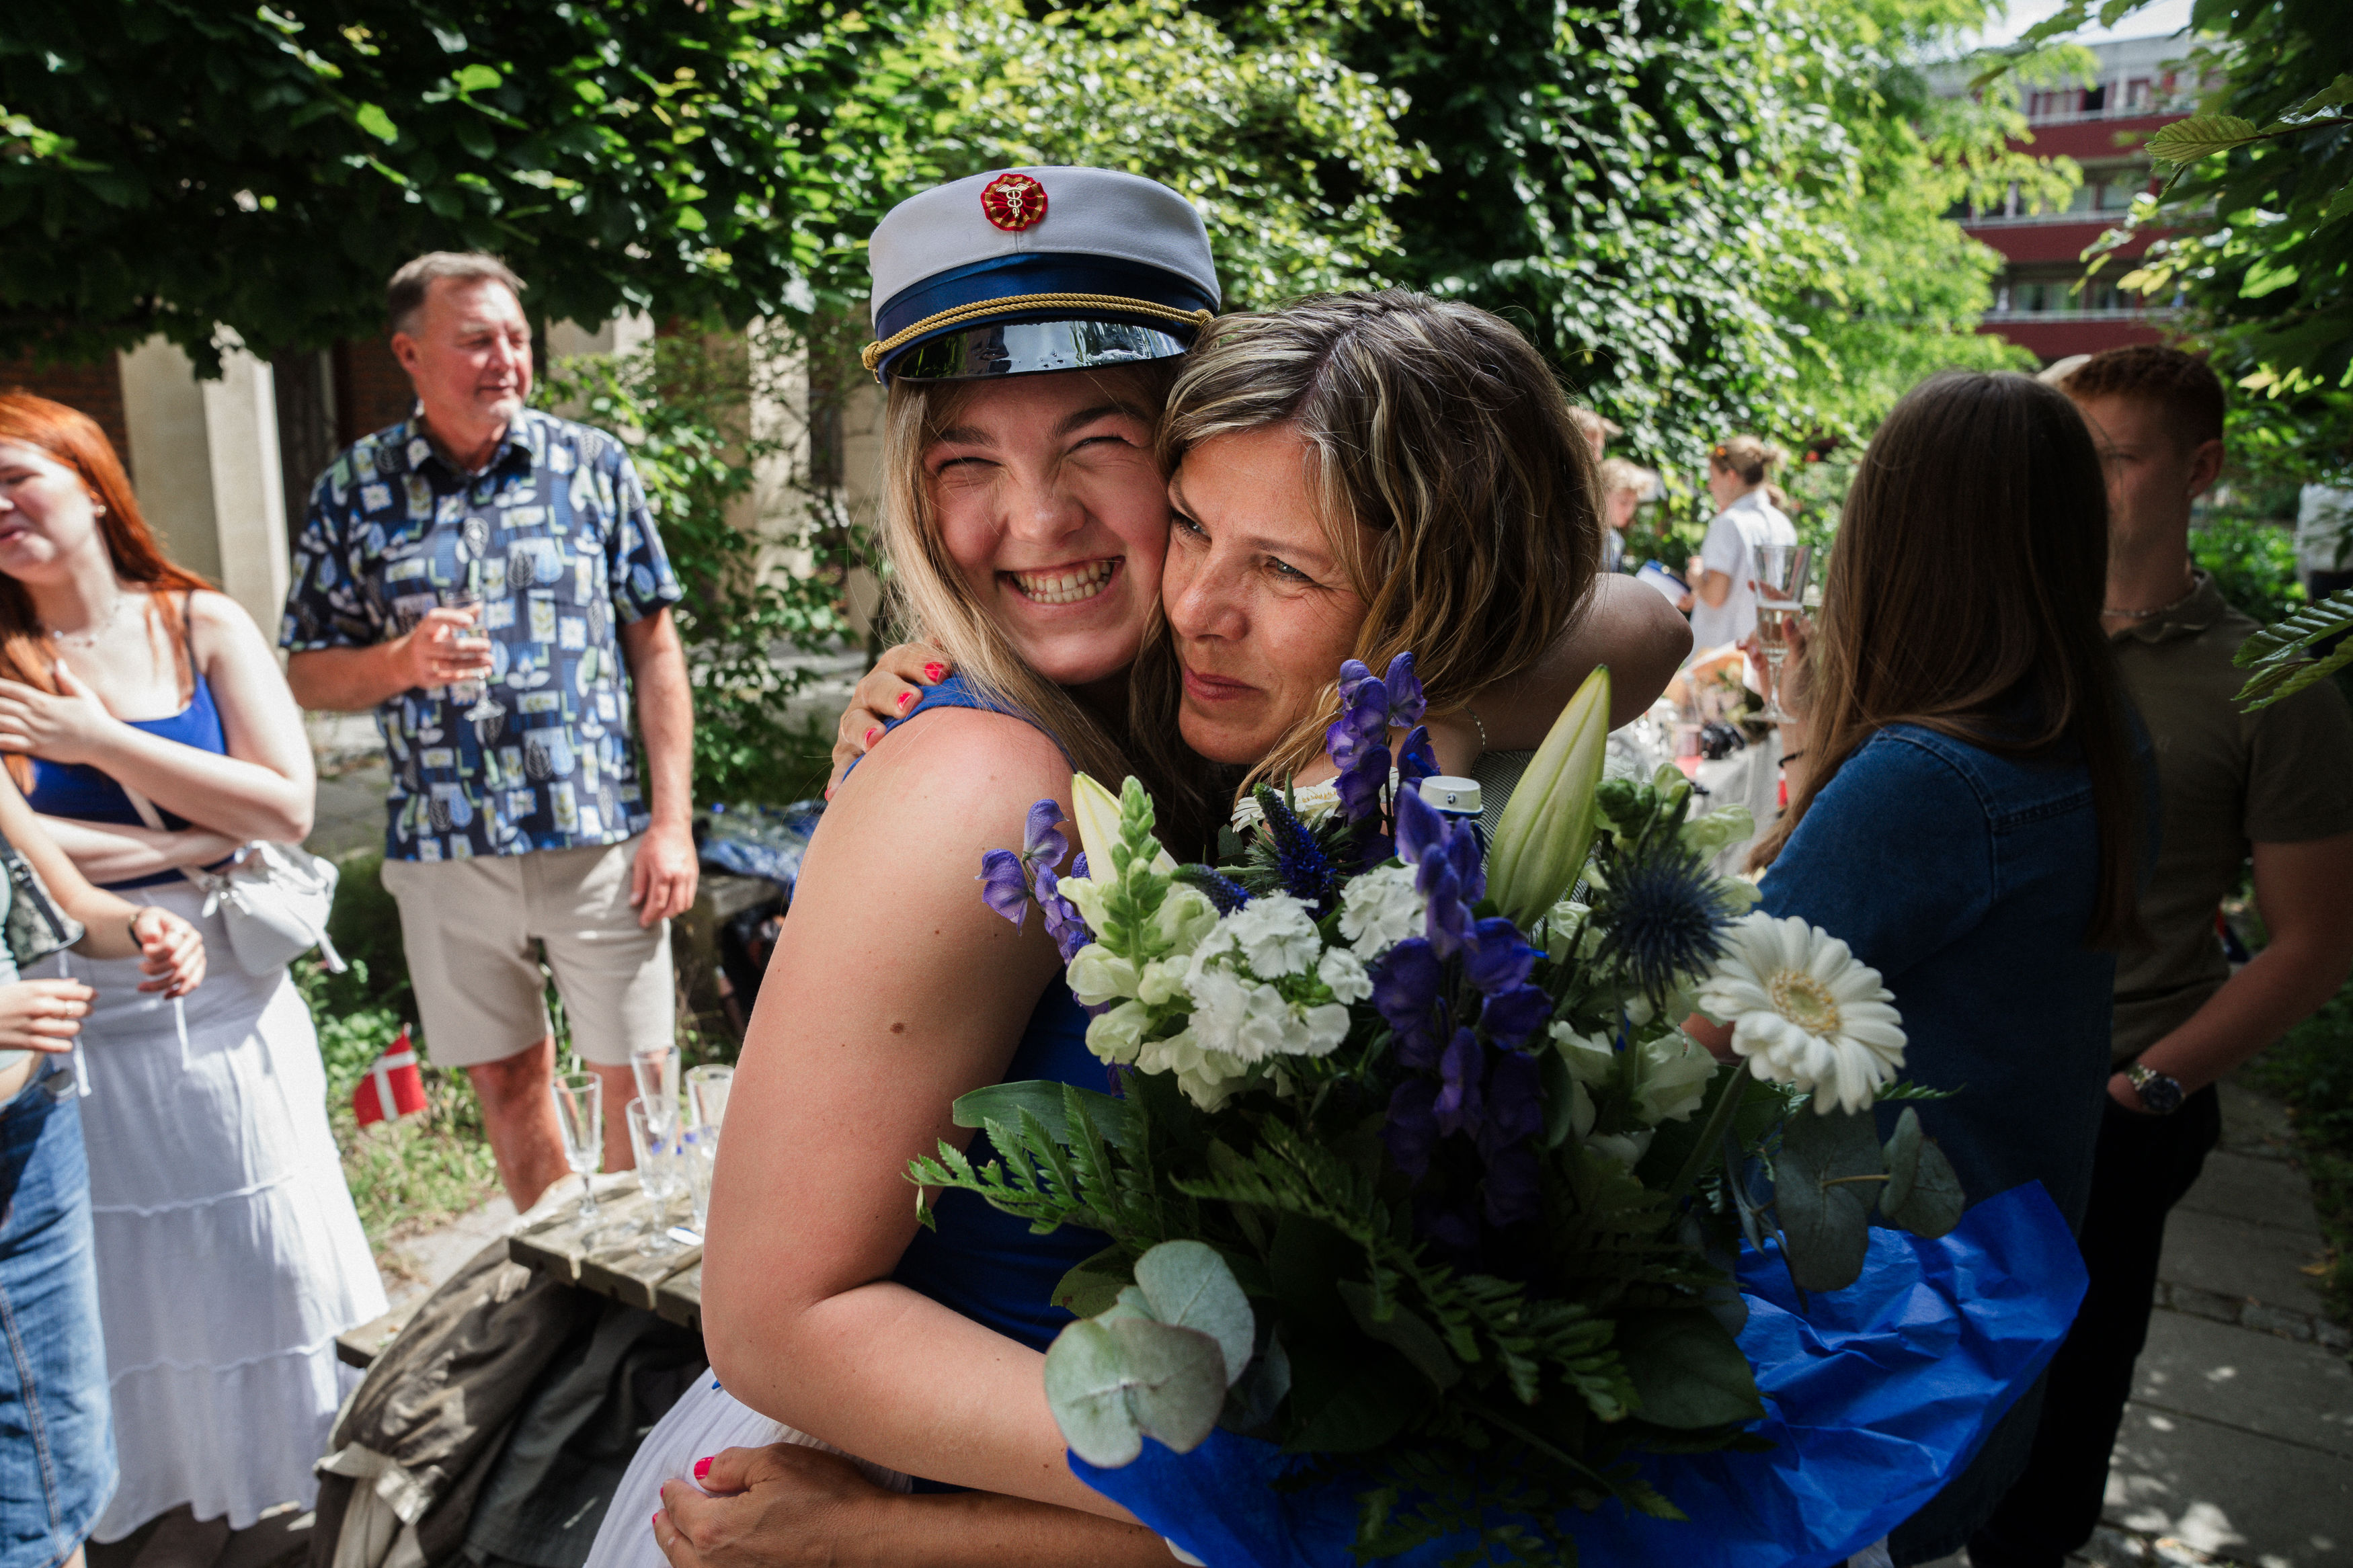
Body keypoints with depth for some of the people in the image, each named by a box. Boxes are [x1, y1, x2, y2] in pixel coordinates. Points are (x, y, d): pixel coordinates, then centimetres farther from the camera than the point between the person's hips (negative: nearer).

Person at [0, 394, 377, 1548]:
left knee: (265, 1251, 11)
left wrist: (99, 740, -13)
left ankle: (303, 1483, 31)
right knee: (125, 1276, 11)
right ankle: (179, 1498, 31)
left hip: (226, 1004, 1)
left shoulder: (201, 626, -1)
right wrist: (201, 841, -14)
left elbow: (287, 806, -11)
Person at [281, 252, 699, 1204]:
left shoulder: (592, 466, 0)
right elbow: (306, 673, 6)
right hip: (445, 850, 2)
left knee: (637, 1079, 5)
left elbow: (655, 649, 0)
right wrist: (402, 662, -16)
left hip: (600, 839, -1)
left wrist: (672, 821, -6)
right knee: (505, 1080, 15)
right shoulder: (351, 492, 3)